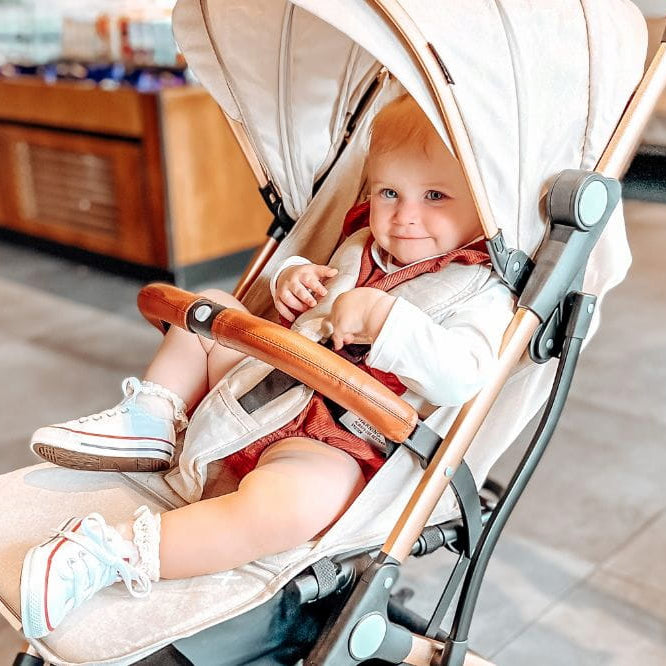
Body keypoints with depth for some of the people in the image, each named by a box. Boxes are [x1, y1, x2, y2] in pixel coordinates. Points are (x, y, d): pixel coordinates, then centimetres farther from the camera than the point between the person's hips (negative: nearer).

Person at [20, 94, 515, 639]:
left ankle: (114, 552, -34)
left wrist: (381, 315, -34)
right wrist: (294, 280, 4)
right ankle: (153, 423, 4)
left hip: (333, 448, -8)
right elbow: (310, 319, 27)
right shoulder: (364, 246, 12)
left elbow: (462, 379, -28)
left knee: (290, 502, -40)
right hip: (272, 390, 8)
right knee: (210, 309, 13)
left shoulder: (482, 293, -10)